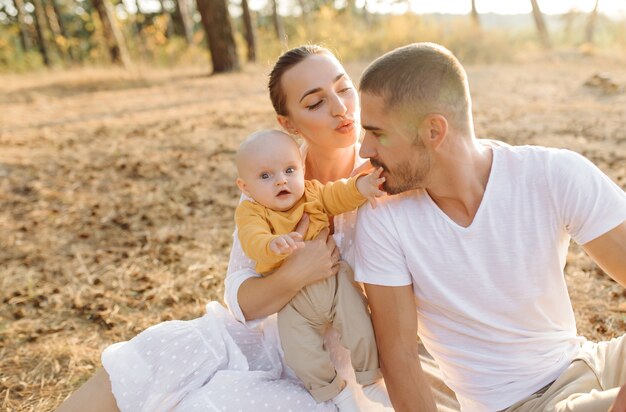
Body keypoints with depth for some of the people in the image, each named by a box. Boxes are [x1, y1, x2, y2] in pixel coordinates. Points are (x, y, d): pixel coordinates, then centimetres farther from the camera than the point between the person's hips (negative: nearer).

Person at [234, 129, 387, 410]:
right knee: (301, 354, -6)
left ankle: (369, 379, 27)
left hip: (336, 283, 2)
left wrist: (359, 186, -36)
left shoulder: (313, 193, -2)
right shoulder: (251, 213, -13)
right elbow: (253, 241, -31)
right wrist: (274, 245, -53)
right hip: (294, 301, -1)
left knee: (361, 331, -1)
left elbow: (338, 195, -13)